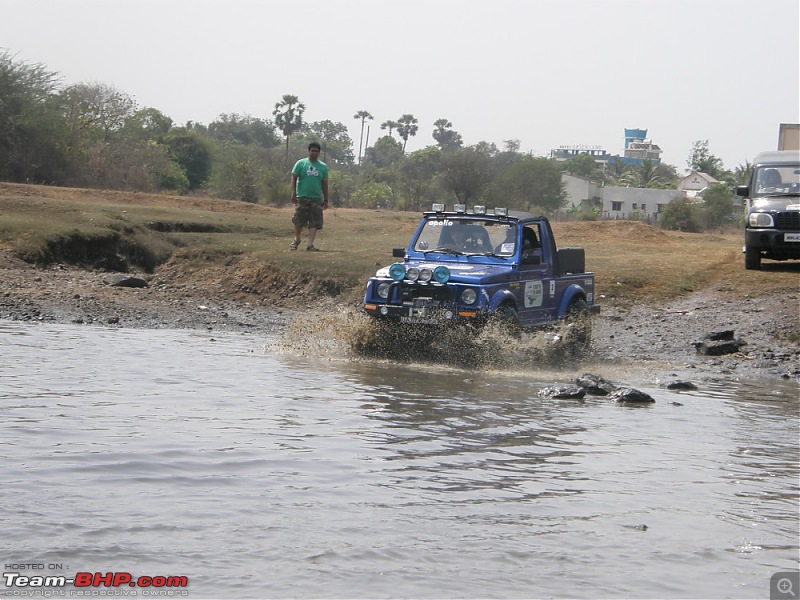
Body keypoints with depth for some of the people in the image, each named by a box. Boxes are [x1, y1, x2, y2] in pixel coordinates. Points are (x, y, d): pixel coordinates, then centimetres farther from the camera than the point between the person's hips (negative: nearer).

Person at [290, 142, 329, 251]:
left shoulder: (323, 166, 10)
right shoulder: (301, 163, 3)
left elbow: (325, 184, 12)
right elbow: (294, 178, 0)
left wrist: (326, 200, 9)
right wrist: (293, 192, -12)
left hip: (317, 198, 2)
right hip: (302, 197, -2)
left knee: (315, 223, -7)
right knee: (299, 221, 2)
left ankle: (310, 244, -6)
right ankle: (296, 240, 27)